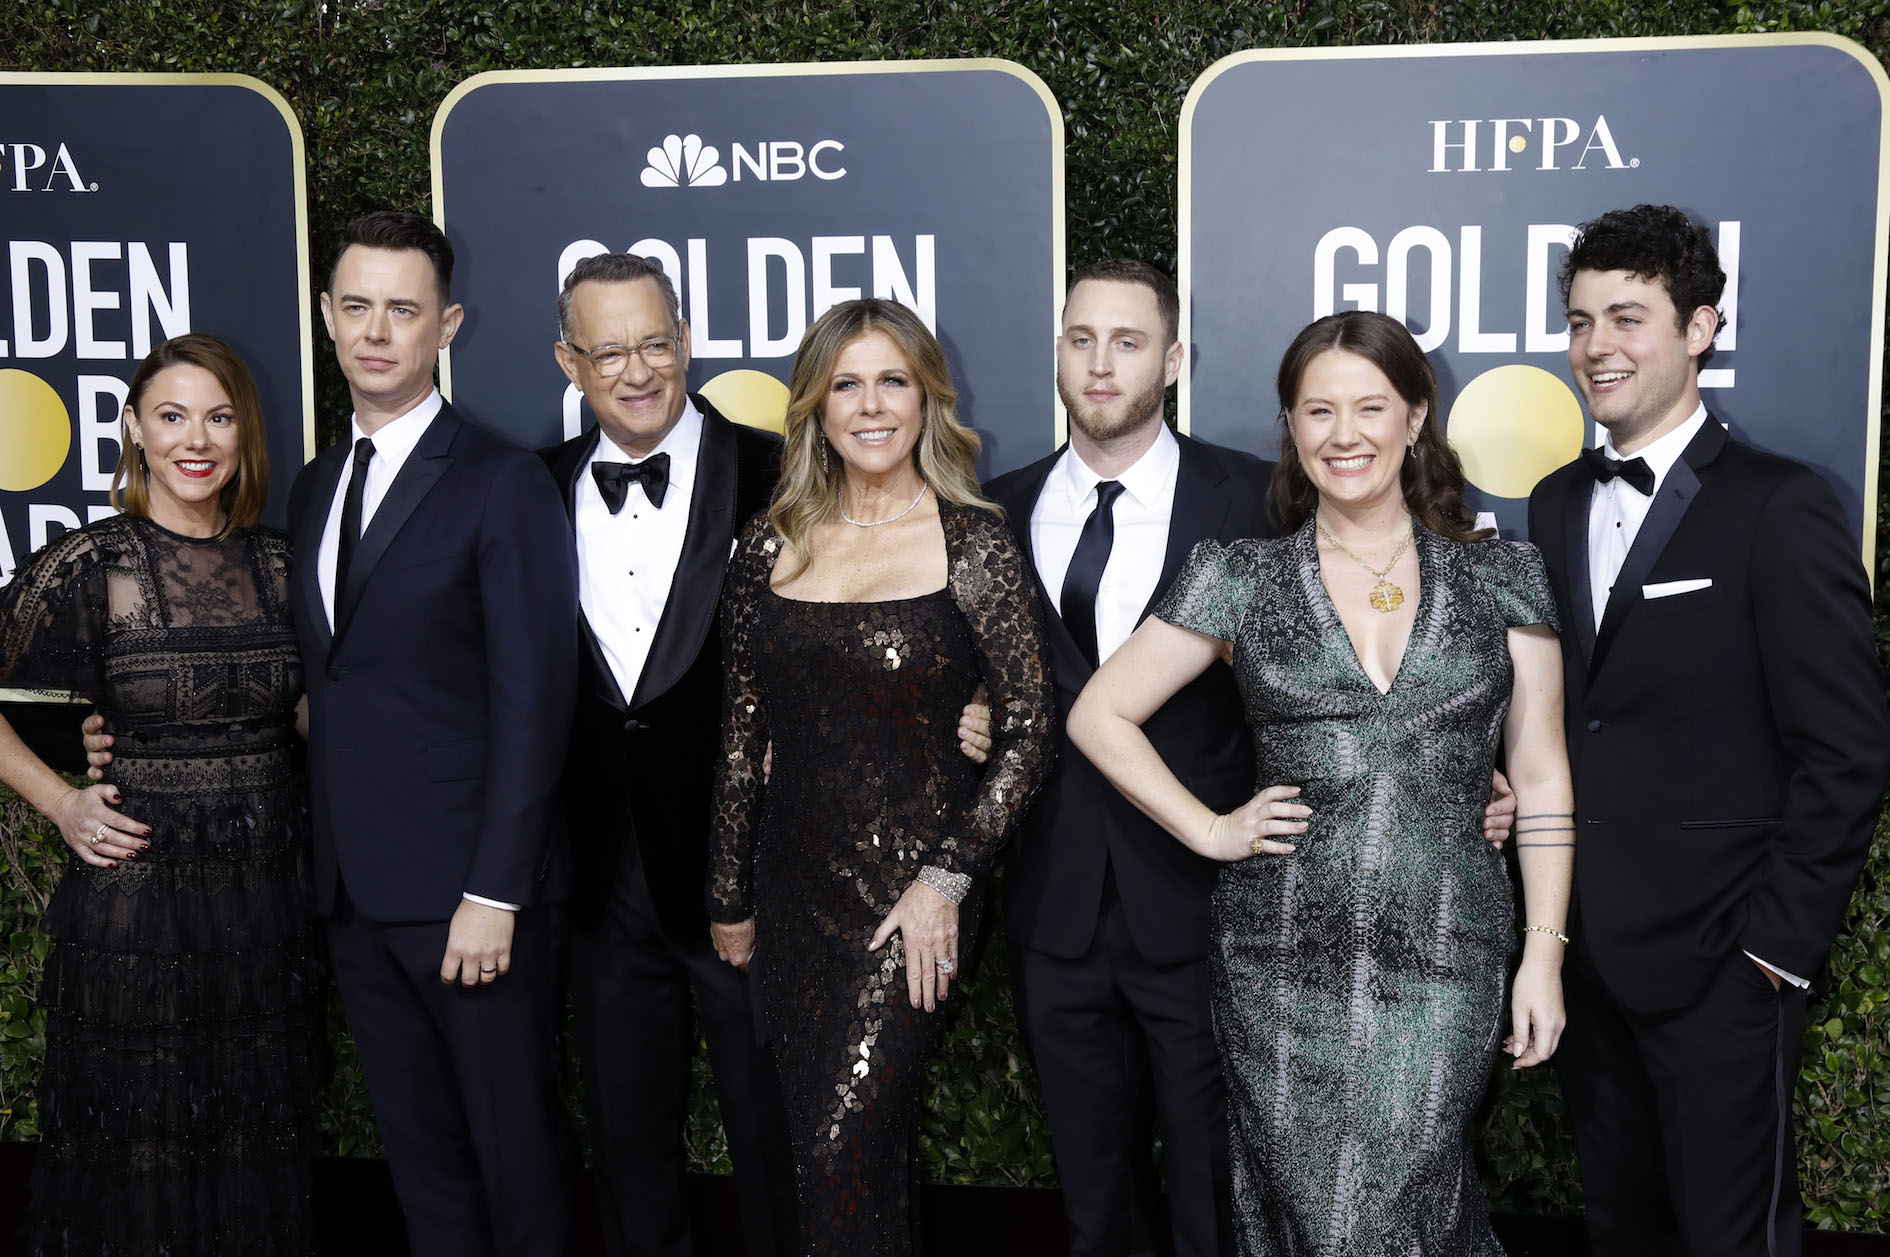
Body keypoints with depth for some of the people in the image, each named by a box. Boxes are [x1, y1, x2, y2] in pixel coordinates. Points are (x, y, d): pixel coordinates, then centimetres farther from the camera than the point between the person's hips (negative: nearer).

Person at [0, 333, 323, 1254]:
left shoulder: (279, 565, 4)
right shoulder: (88, 565, -8)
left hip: (269, 899, 4)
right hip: (134, 899, -3)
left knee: (259, 1155, 15)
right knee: (135, 1159, 9)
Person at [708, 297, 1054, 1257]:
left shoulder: (973, 545, -6)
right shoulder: (770, 549, 5)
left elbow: (1026, 729, -5)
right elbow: (741, 736, 9)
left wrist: (945, 879, -12)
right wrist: (731, 899, 11)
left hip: (911, 893, -4)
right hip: (794, 888, 4)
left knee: (842, 1154, -8)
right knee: (815, 1142, 12)